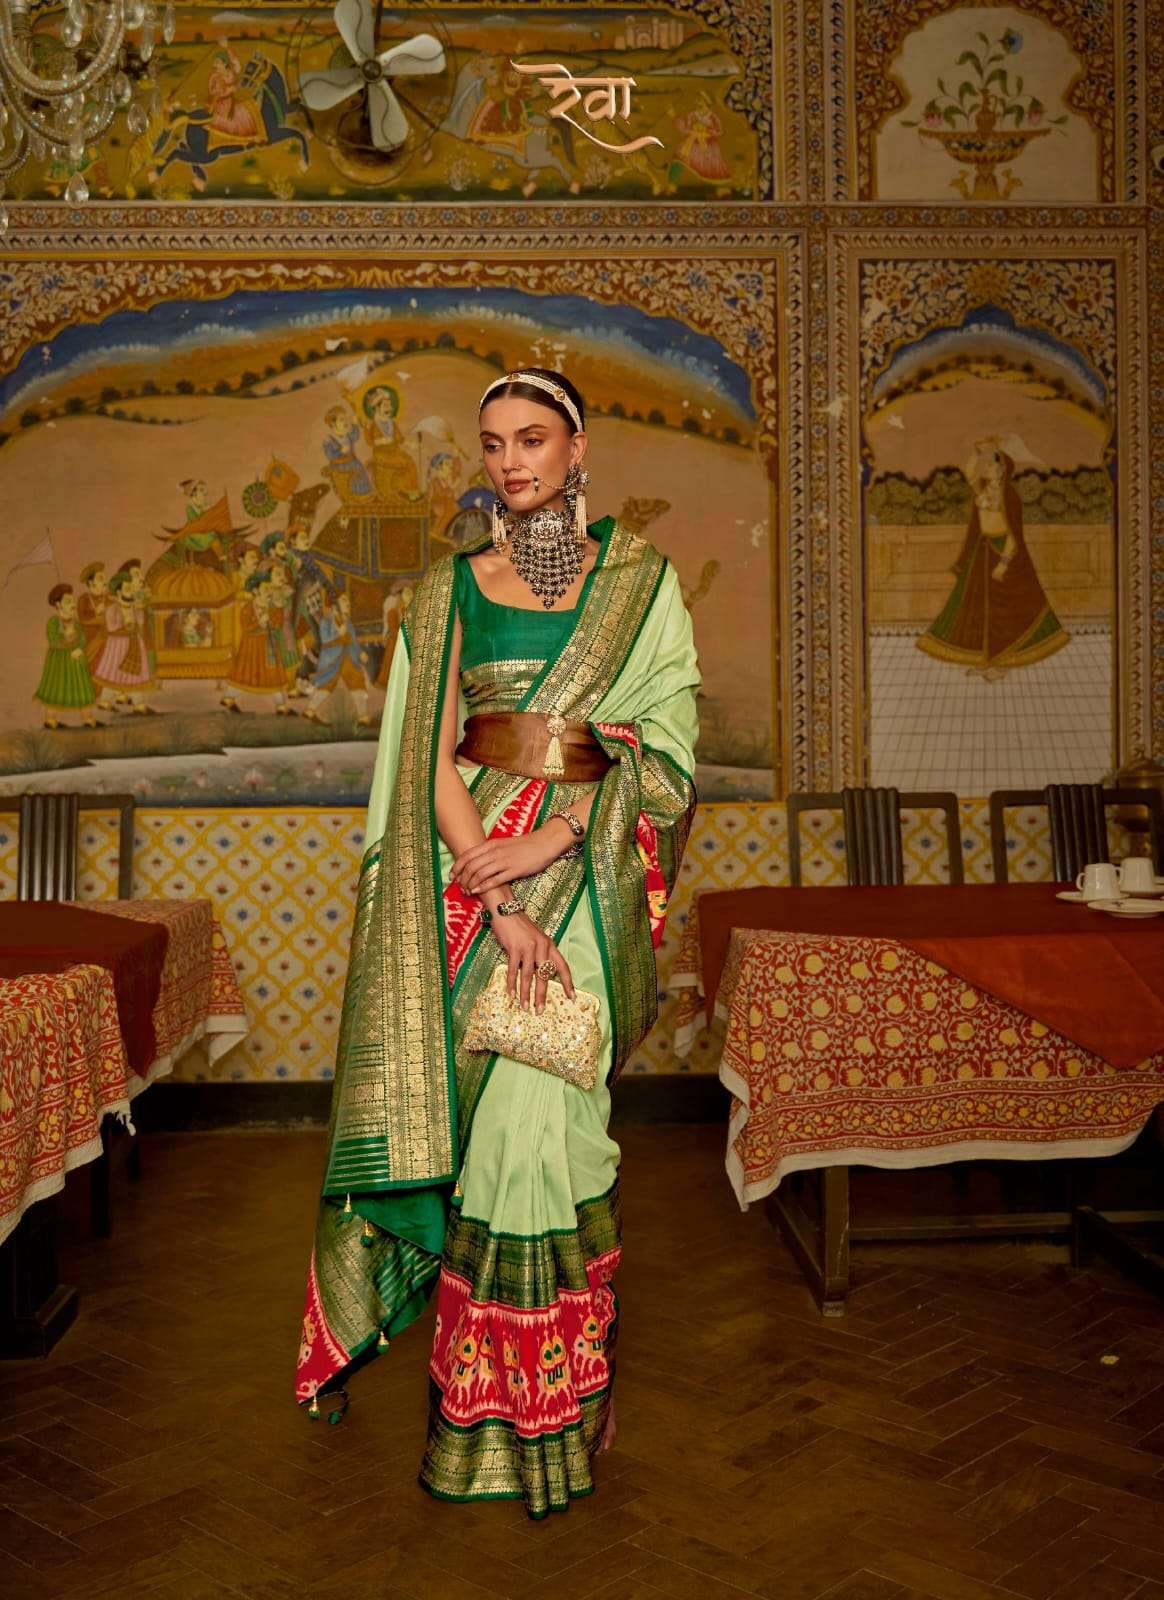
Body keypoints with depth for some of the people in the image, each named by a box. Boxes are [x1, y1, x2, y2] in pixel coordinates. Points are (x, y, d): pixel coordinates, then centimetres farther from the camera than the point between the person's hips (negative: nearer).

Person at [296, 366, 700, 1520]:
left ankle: (557, 1395, 14)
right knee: (481, 1113, 3)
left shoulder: (640, 580, 6)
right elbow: (435, 762, -1)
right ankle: (491, 1401, 21)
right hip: (474, 867, 1)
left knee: (542, 1114, -4)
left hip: (588, 877, -1)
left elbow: (668, 740, 0)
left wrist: (552, 842, -13)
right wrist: (499, 900, -13)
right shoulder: (449, 591, 8)